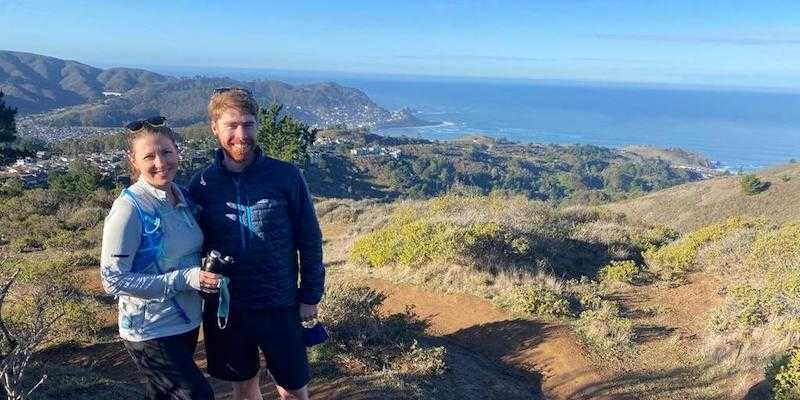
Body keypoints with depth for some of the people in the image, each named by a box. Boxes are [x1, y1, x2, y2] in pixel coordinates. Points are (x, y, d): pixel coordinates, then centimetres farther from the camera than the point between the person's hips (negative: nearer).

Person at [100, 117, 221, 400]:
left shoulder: (183, 196, 0)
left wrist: (208, 268, -6)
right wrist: (184, 279, -26)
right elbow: (113, 279, -21)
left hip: (187, 323, 7)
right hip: (150, 332, -7)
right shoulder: (129, 208, -20)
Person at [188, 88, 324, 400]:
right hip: (224, 308, 2)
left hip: (280, 306, -2)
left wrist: (310, 296, -3)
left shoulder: (287, 176, -10)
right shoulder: (201, 184, -4)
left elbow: (310, 239, -4)